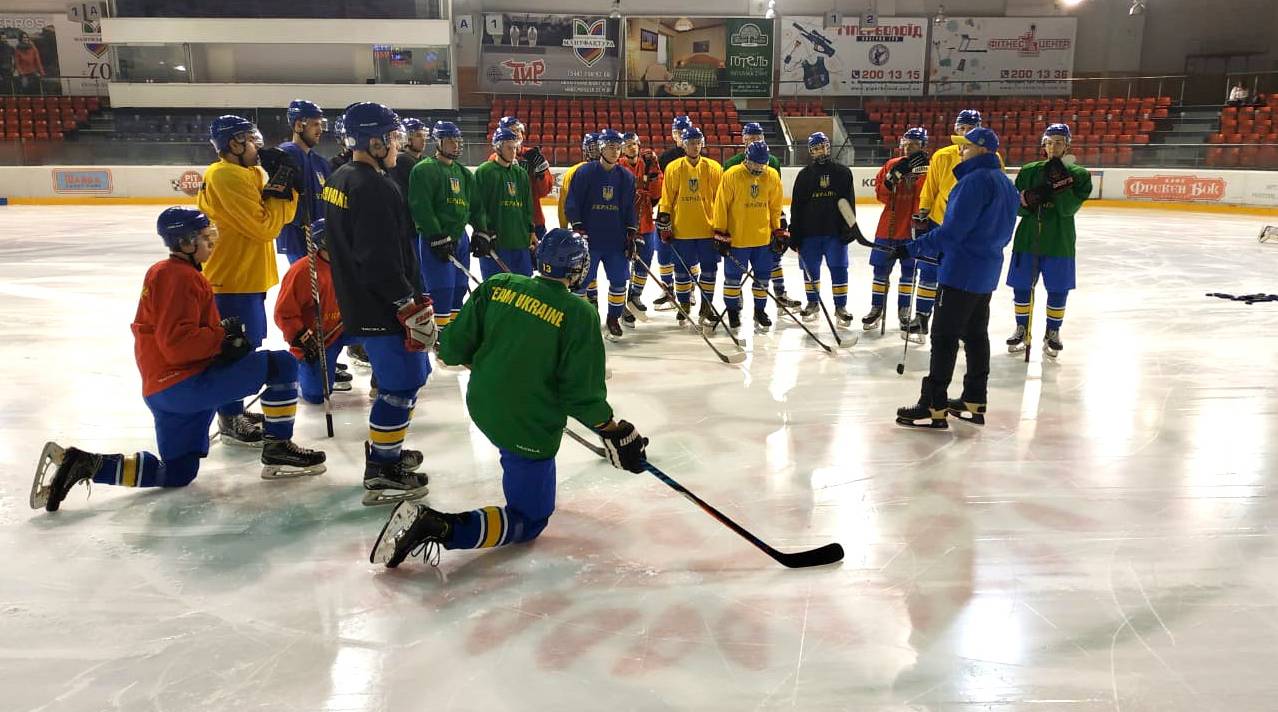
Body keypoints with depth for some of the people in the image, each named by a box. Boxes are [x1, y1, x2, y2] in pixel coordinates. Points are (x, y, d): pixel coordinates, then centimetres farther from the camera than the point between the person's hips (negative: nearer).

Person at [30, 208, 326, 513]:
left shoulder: (163, 272, 20)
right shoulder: (181, 277, -13)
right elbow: (177, 343, -22)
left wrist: (224, 333, 10)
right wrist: (224, 337, -15)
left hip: (162, 391, 10)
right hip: (185, 383, -10)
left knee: (176, 473, 19)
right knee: (282, 364, -9)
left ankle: (82, 464, 12)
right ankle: (278, 448, -4)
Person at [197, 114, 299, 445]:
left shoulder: (248, 173, 13)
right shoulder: (226, 177, -18)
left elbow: (281, 215, 9)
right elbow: (265, 226, -22)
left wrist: (285, 187, -5)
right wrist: (279, 190, -14)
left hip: (246, 275, 10)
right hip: (233, 280, -10)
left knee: (246, 345, 18)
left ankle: (235, 410, 31)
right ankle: (231, 421, 6)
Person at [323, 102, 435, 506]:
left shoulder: (339, 179, 11)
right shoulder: (374, 189, -21)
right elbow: (382, 262, -25)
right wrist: (414, 308, -19)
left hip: (358, 301, 10)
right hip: (382, 308, -10)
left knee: (410, 374, 22)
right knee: (401, 384, -2)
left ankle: (384, 450, 33)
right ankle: (382, 475, 6)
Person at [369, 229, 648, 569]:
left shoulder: (497, 285, -2)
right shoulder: (580, 314, -15)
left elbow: (455, 347, 1)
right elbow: (582, 394, -16)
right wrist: (618, 434, -2)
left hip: (481, 405, 7)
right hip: (528, 428, -7)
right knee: (529, 519, 5)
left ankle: (518, 478, 43)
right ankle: (439, 527, -15)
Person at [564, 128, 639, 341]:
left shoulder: (626, 177, 8)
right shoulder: (585, 172, -4)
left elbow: (630, 208, 12)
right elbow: (572, 203, -4)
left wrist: (632, 234, 6)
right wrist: (577, 228, -11)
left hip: (616, 240, 3)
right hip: (588, 239, -3)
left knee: (619, 280, 3)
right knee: (583, 280, -1)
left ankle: (614, 318, 21)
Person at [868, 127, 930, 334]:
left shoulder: (928, 168, -5)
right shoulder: (892, 164, 5)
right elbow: (881, 194, -2)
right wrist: (895, 175, -13)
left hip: (912, 229, -3)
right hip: (888, 226, 3)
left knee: (908, 271, 5)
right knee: (881, 269, 9)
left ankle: (904, 312, 18)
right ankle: (876, 309, 24)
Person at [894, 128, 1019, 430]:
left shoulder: (975, 180, -17)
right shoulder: (1005, 183, 13)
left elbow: (953, 229, -22)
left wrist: (914, 248, -16)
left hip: (963, 270, -10)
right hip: (987, 271, 10)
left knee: (944, 336, -6)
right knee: (976, 334, 14)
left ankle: (933, 408, -4)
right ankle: (973, 404, 21)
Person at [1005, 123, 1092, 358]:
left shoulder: (1078, 174, -1)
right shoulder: (1028, 171, 5)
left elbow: (1069, 209, -11)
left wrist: (1060, 182, -20)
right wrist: (1028, 199, -17)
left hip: (1058, 242, -1)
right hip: (1028, 238, 2)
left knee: (1058, 290, 4)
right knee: (1021, 286, 6)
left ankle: (1052, 332, 21)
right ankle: (1021, 329, 23)